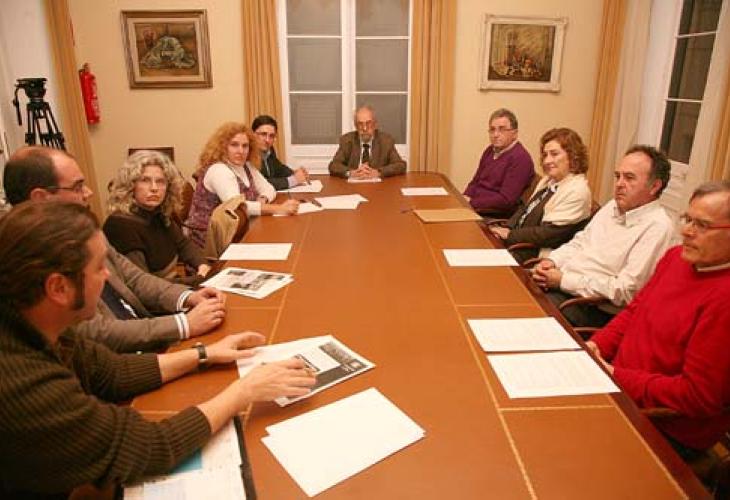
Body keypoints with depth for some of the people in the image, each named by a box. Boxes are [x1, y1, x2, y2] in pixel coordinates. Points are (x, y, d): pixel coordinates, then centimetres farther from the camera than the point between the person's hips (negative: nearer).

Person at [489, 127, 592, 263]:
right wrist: (506, 229, -4)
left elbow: (549, 234, -21)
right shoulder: (548, 180, 12)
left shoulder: (577, 190, -16)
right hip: (517, 242, 8)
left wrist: (510, 235, -15)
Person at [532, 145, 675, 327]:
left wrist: (564, 281, -19)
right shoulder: (613, 206, 13)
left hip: (595, 310, -8)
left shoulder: (657, 227, -14)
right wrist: (552, 262, -1)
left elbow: (625, 291, -20)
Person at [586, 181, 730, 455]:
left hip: (666, 431, -7)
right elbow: (634, 310, 12)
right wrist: (597, 345, -4)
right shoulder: (676, 256, 2)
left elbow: (697, 395, -24)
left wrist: (617, 378, -19)